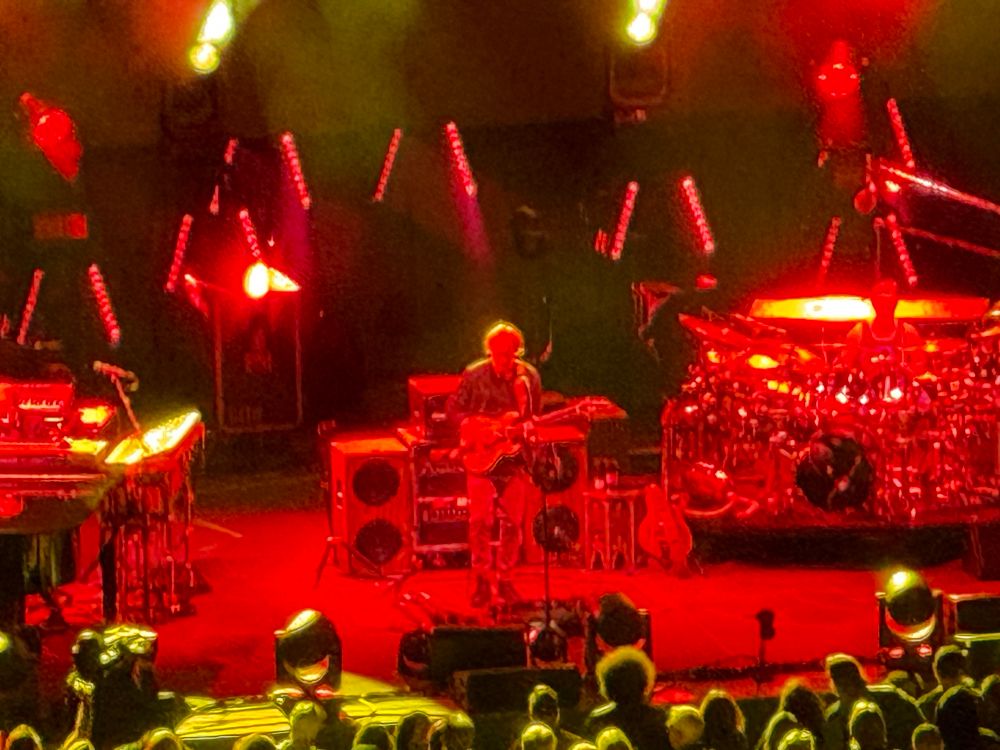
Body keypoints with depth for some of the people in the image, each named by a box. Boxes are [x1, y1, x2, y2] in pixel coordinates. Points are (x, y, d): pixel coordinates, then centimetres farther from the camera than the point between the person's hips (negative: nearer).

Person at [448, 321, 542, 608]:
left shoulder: (528, 376, 2)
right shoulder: (474, 375, -3)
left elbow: (535, 417, 8)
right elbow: (453, 409, 2)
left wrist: (519, 423, -13)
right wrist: (473, 428, -14)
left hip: (515, 457, 2)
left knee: (512, 522, 4)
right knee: (480, 521, -5)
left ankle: (504, 579, 15)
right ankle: (483, 581, 4)